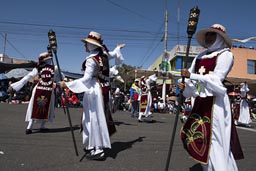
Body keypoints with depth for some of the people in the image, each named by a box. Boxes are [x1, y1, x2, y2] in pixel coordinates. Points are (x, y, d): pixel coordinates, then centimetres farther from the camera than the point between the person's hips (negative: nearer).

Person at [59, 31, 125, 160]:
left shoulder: (91, 59, -17)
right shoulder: (104, 54, 5)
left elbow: (86, 79, -20)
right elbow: (114, 54, 26)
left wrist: (67, 84, -19)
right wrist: (118, 47, 49)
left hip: (94, 90, -9)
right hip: (104, 89, 9)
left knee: (94, 118, -3)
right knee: (100, 117, 14)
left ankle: (97, 149, 3)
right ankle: (94, 145, 29)